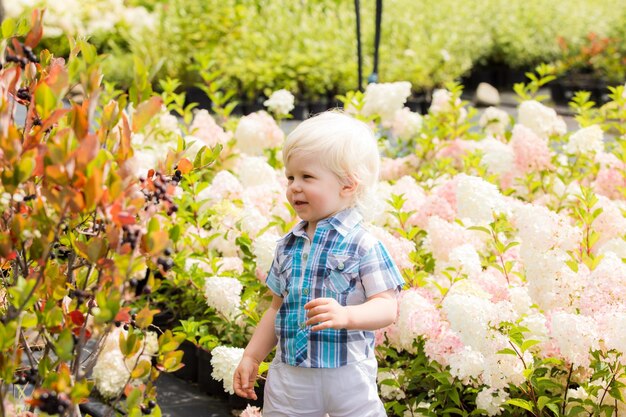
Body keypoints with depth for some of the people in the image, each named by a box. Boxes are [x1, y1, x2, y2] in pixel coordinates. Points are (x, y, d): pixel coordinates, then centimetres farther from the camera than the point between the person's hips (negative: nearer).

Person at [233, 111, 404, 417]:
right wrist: (251, 358, 15)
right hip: (288, 374, 5)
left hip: (346, 375, -5)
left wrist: (346, 315, -33)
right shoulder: (288, 246, 9)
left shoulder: (363, 245, -10)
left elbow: (388, 307, -16)